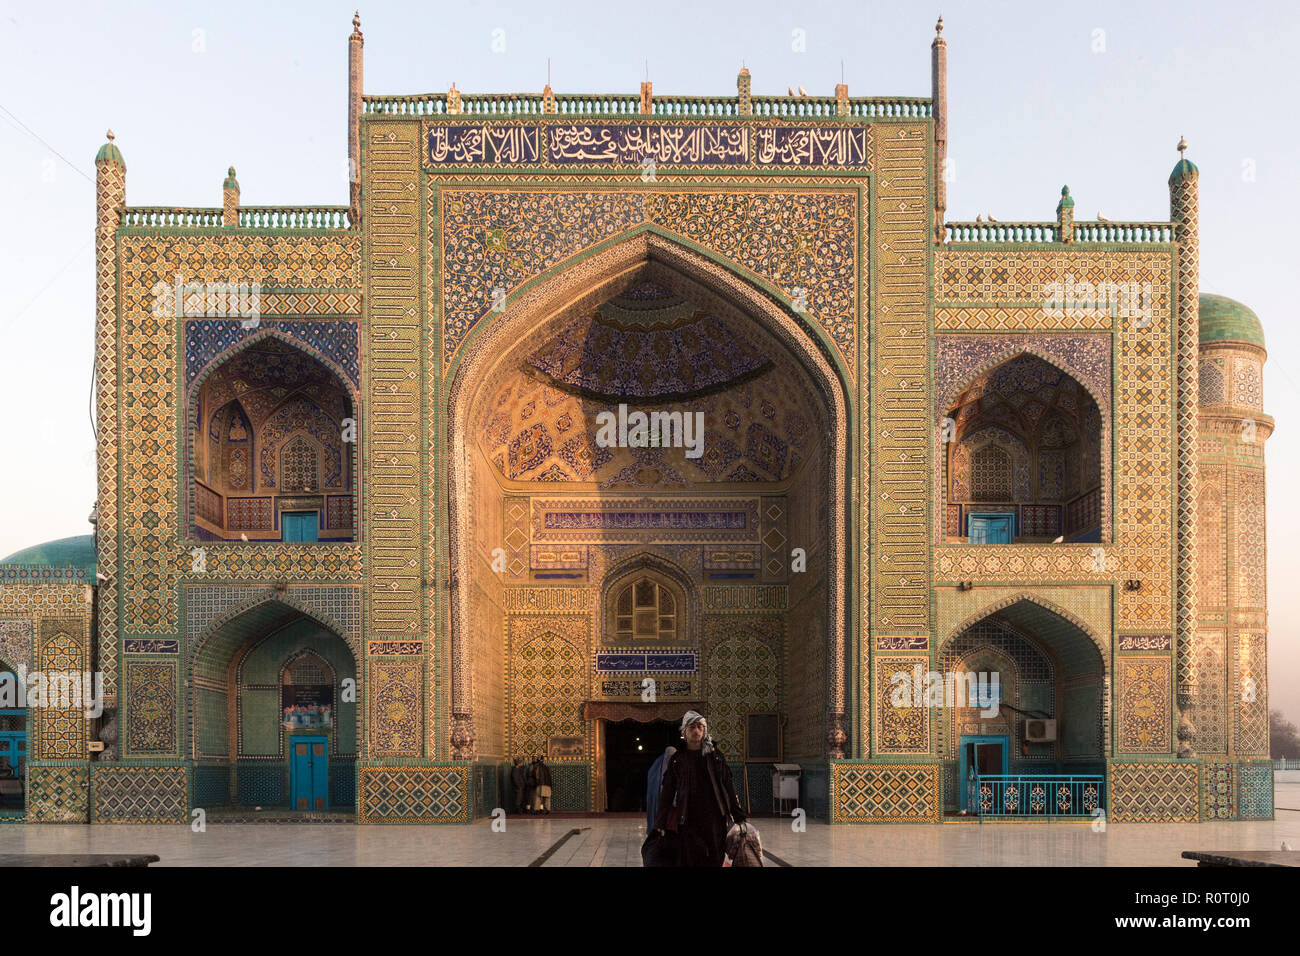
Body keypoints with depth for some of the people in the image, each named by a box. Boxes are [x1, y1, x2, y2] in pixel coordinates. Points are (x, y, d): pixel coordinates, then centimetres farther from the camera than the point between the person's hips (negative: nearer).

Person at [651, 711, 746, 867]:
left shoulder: (715, 756, 11)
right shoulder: (676, 760, 9)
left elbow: (728, 787, 11)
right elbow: (667, 793, 8)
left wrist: (738, 816, 6)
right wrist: (660, 823, 3)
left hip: (714, 819, 1)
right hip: (688, 821, -1)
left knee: (715, 860, -2)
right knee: (689, 861, -6)